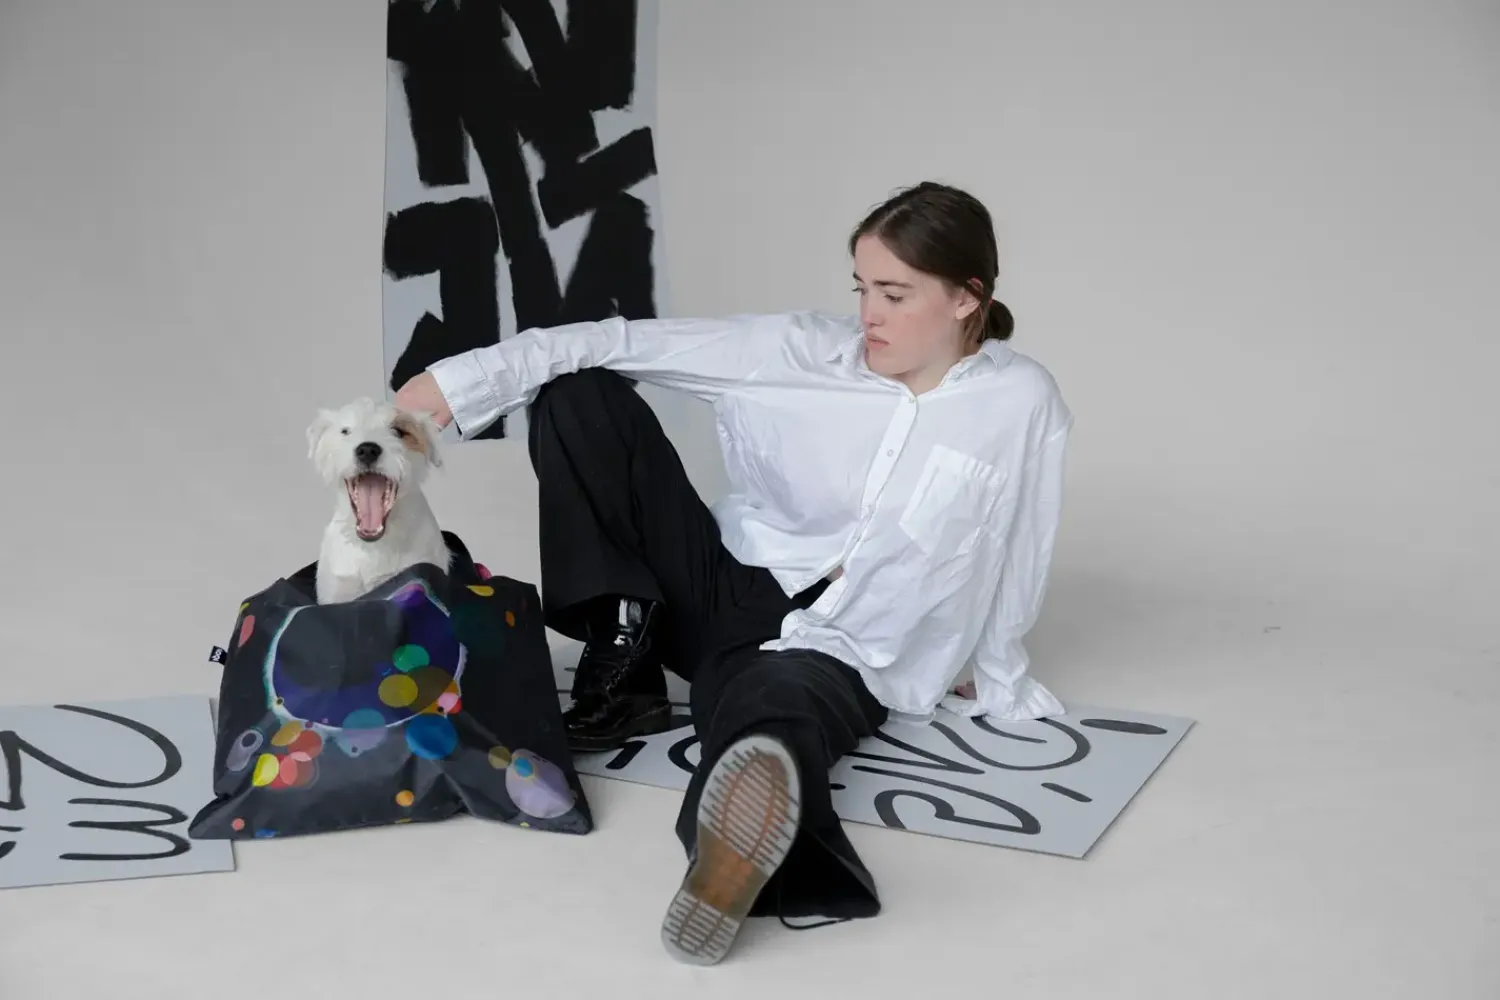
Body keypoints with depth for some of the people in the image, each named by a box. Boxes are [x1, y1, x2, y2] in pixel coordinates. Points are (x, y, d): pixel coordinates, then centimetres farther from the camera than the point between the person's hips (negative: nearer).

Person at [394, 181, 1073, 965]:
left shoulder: (1021, 405, -5)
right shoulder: (805, 352, -2)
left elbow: (1013, 570, 4)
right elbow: (629, 343, -8)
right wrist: (464, 380, -16)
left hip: (841, 657, -4)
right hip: (727, 596, 4)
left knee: (780, 701, -44)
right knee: (576, 393, -10)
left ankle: (740, 851, -82)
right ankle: (623, 670, -14)